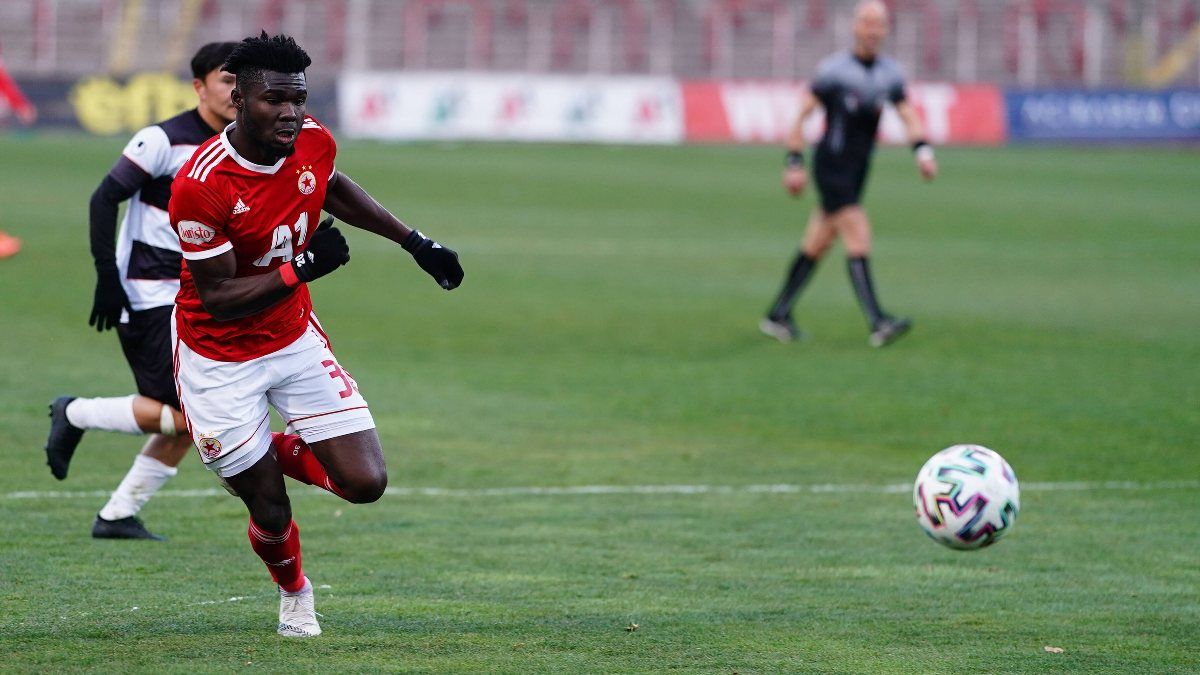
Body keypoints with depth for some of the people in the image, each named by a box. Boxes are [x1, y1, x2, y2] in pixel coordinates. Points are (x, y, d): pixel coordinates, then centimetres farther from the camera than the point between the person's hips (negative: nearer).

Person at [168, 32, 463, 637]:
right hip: (219, 357, -5)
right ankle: (292, 591, 38)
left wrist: (415, 242, 16)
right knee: (271, 512, 2)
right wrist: (301, 270, -34)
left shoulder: (314, 144, -10)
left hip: (295, 338, 5)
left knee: (365, 483, -5)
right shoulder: (201, 185, -29)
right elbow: (217, 299, -24)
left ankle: (282, 452, 27)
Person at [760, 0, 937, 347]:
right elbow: (802, 114, -7)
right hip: (831, 166, -7)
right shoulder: (834, 69, -11)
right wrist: (794, 163, -10)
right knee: (859, 237, -17)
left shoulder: (889, 72, 7)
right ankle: (877, 322, -23)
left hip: (857, 171, 7)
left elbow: (909, 116, 8)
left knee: (818, 244, 12)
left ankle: (778, 316, 23)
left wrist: (923, 150, -10)